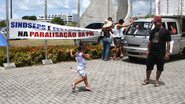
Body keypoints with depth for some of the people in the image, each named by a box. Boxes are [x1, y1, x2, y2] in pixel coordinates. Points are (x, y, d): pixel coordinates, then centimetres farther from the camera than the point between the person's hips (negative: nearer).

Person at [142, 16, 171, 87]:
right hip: (151, 53, 4)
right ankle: (147, 80, 24)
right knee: (149, 67, 9)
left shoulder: (165, 31, -5)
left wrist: (167, 53, -12)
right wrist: (148, 50, 11)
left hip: (160, 53, -4)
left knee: (159, 68, 6)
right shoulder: (153, 31, 10)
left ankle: (157, 81, 20)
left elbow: (168, 43, -7)